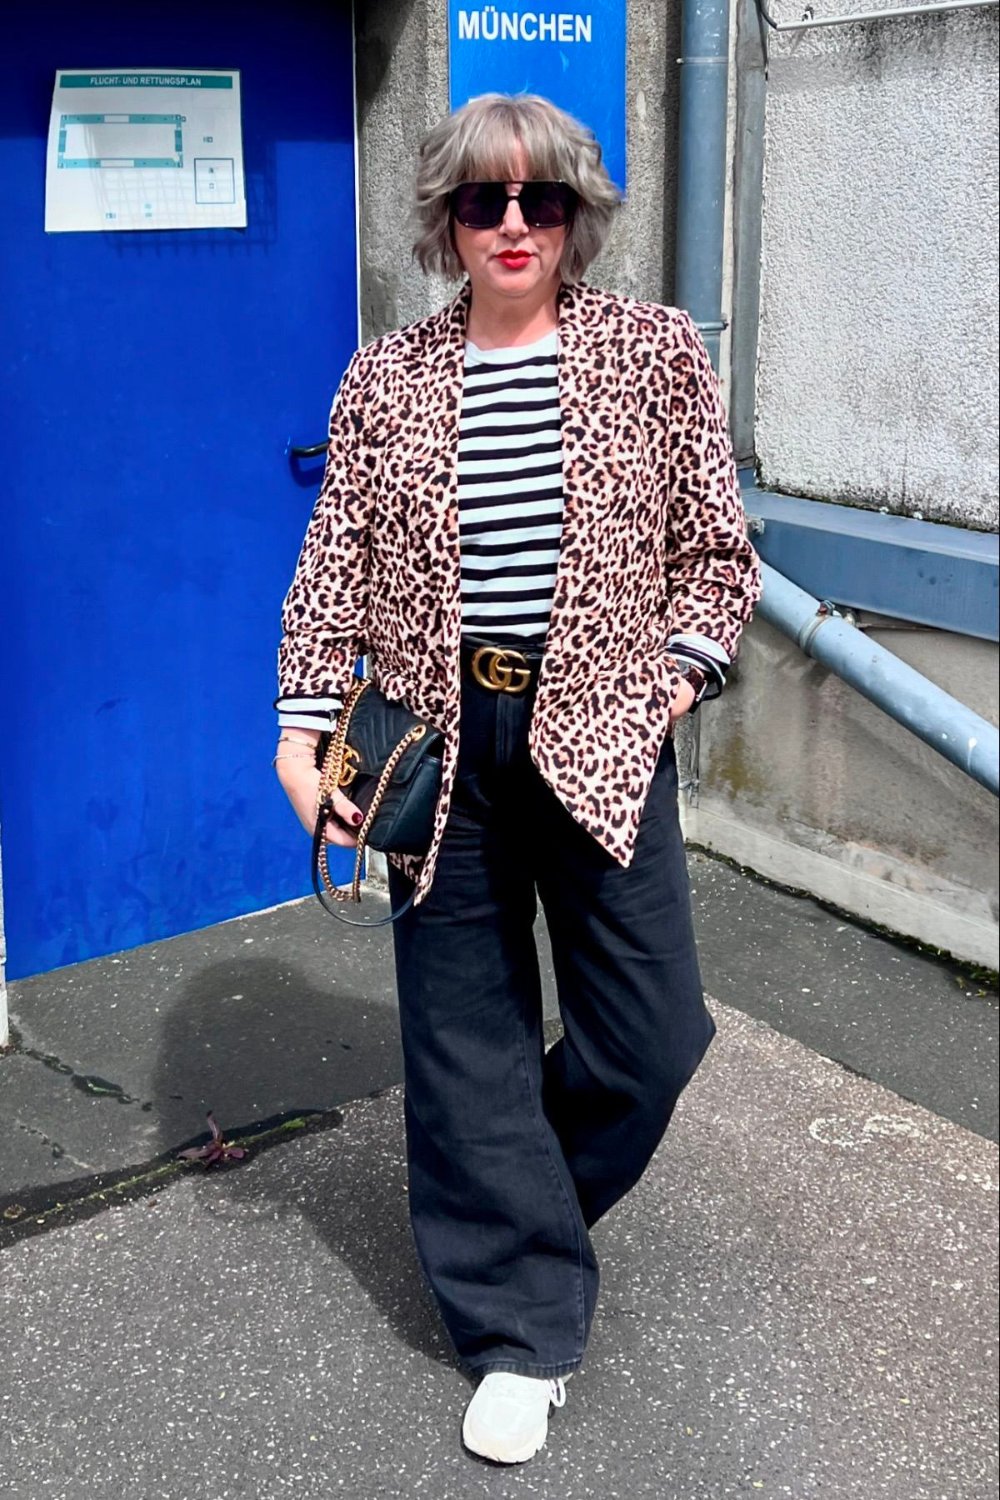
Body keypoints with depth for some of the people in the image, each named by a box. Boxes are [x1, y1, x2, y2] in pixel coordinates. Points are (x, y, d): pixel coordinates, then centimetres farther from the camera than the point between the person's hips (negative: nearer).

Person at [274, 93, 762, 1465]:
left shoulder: (656, 351, 2)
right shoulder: (384, 380, 5)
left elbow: (715, 544, 6)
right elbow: (335, 565, 5)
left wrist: (686, 667, -6)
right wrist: (304, 724, -3)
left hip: (602, 732, 0)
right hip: (439, 744, 1)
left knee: (652, 1031, 1)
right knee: (463, 1030, 5)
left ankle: (513, 1204, 33)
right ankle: (523, 1331, 19)